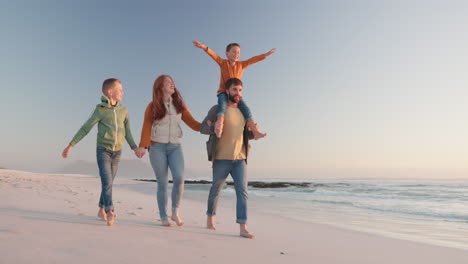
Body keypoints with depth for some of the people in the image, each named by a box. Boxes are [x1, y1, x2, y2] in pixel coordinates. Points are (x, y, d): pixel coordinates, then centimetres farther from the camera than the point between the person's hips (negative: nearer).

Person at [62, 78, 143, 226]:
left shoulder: (124, 110, 5)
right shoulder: (100, 110, -7)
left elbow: (127, 132, 11)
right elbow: (85, 129, -4)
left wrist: (134, 147, 0)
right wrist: (70, 146, -8)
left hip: (117, 152, 4)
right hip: (103, 150, -4)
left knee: (109, 182, 10)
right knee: (107, 181, -15)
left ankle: (101, 210, 24)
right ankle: (110, 212, -19)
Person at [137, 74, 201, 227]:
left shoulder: (179, 105, 9)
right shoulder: (152, 107, 2)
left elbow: (192, 122, 4)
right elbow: (146, 128, -6)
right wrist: (142, 146, -21)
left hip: (175, 147, 2)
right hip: (157, 147, -1)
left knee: (179, 179, -15)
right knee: (162, 183, 1)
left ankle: (175, 212, 5)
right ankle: (163, 217, 13)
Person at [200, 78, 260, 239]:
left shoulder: (243, 112, 12)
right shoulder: (217, 109, -2)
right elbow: (202, 128, -5)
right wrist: (212, 127, -27)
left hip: (240, 159, 4)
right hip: (221, 159, -3)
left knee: (242, 191, -6)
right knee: (216, 190, 11)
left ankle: (243, 228, -5)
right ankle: (210, 217, 35)